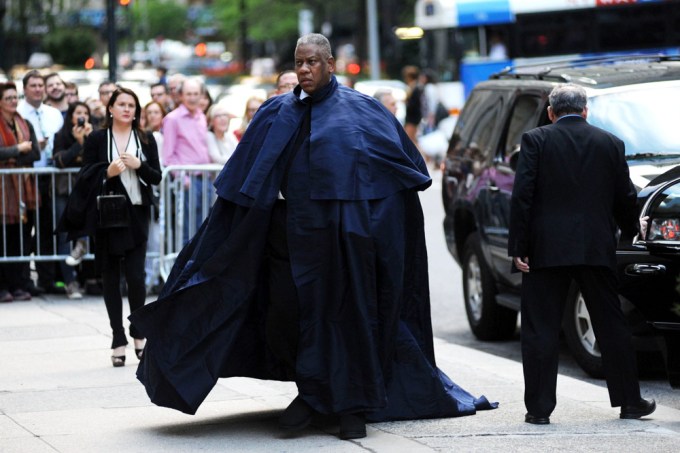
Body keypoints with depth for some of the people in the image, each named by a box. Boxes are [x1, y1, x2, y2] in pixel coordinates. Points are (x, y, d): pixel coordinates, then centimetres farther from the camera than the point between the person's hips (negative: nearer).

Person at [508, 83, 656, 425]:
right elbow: (625, 198, 10)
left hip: (546, 250, -2)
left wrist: (518, 247, -6)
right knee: (612, 326, 12)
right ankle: (629, 401, 17)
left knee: (541, 330, 1)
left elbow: (522, 196, -8)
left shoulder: (536, 141, -2)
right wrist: (632, 233, 27)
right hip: (597, 250, 2)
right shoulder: (611, 144, 6)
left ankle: (539, 407, -1)